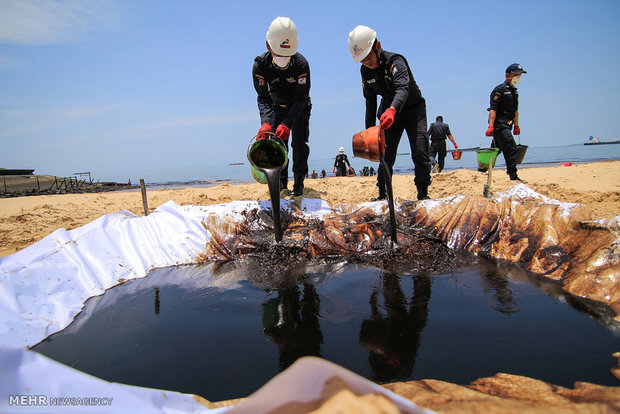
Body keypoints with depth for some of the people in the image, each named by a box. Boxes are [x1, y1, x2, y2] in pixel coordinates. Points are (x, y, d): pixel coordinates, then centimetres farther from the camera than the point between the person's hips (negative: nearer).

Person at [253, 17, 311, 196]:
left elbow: (300, 98, -29)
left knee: (299, 143, -11)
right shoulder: (260, 65, -24)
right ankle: (281, 181, 5)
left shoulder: (301, 63, -30)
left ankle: (299, 181, 0)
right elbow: (263, 98, -23)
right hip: (278, 108, 2)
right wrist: (266, 122, -41)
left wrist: (286, 124, -40)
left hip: (300, 108, -2)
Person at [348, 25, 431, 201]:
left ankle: (423, 194, 3)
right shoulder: (365, 71, -6)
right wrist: (369, 129, 1)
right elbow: (370, 101, 5)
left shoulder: (396, 61, -26)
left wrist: (392, 110, -65)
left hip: (413, 109, -5)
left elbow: (403, 88, -44)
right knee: (386, 156, -2)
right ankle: (382, 194, 6)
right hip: (389, 113, 5)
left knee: (420, 155, -11)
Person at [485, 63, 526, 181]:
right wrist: (490, 126, -25)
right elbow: (493, 109, -16)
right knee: (511, 148, -14)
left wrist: (516, 125, 26)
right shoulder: (500, 90, -8)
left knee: (496, 150, 14)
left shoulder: (514, 91, 20)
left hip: (506, 126, 9)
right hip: (499, 126, -9)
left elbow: (515, 110, 28)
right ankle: (513, 176, -10)